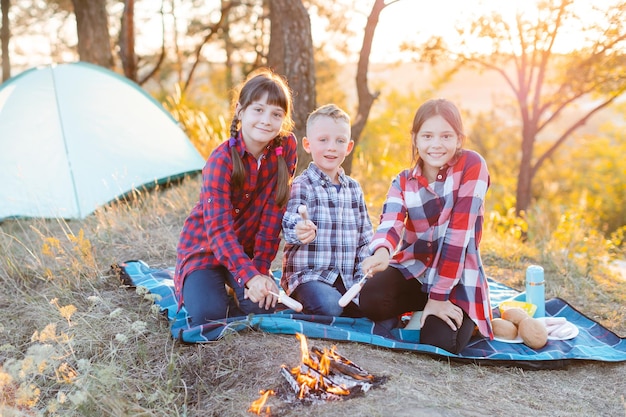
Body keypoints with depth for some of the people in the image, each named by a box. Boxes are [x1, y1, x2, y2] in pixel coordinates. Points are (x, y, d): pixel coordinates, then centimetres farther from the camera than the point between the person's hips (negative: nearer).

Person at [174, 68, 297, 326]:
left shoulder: (286, 147, -12)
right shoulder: (222, 160, -24)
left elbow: (273, 213, -11)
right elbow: (219, 229, -31)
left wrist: (261, 268, -15)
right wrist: (250, 275, -44)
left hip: (248, 249, 4)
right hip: (205, 247, -3)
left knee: (262, 307, -19)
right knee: (208, 315, -23)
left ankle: (231, 289, 14)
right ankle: (187, 287, 11)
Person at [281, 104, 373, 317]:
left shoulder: (354, 187, 12)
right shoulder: (301, 185, -6)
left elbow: (366, 236, 14)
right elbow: (290, 221, -23)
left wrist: (364, 274, 1)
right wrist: (301, 230, -48)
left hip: (348, 277, 5)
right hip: (308, 274, -5)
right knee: (329, 306, -31)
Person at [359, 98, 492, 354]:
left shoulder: (472, 165, -13)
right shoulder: (403, 182, 1)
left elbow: (458, 232, -18)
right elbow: (390, 223, -20)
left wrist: (439, 295, -21)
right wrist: (383, 251, -45)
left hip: (456, 275, -3)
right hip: (413, 268, 4)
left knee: (439, 342, -24)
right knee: (370, 301, -23)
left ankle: (465, 316, 11)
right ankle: (421, 310, 9)